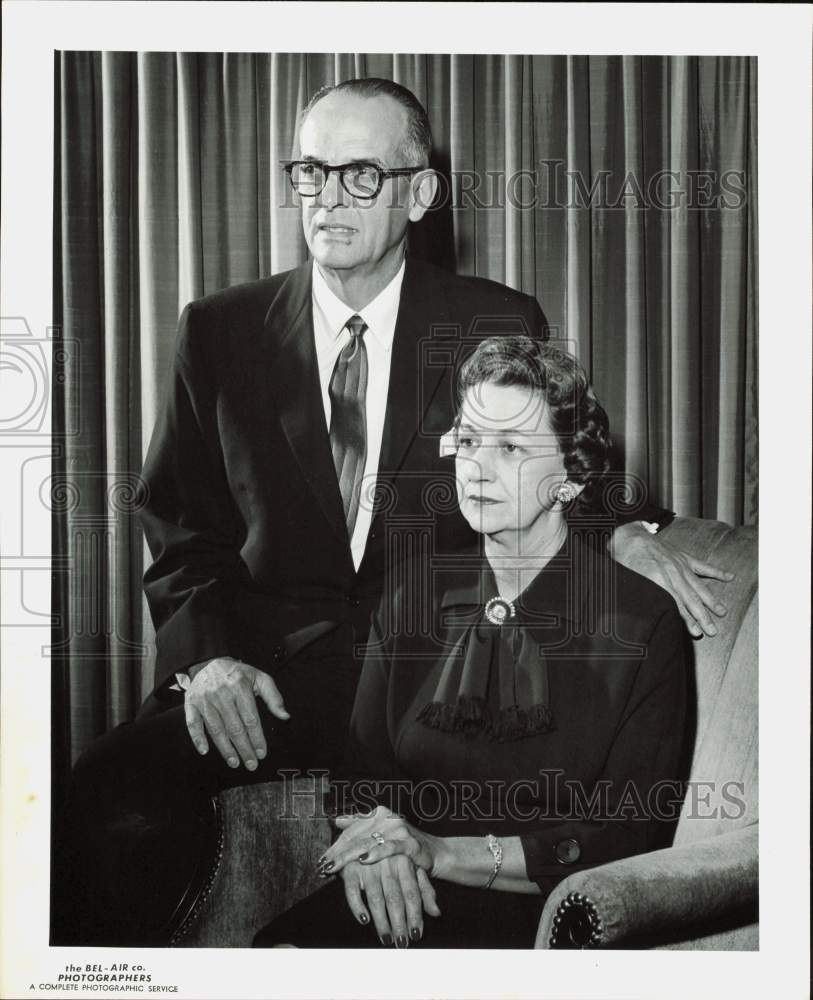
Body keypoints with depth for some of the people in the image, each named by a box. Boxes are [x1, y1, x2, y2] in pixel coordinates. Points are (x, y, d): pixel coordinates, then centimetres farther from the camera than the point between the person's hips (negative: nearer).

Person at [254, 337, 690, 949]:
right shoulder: (414, 594, 10)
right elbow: (364, 777, 11)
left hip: (542, 920, -4)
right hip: (395, 909, 4)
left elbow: (627, 841, -8)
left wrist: (444, 852, -16)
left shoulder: (642, 620, -4)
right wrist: (370, 850, -13)